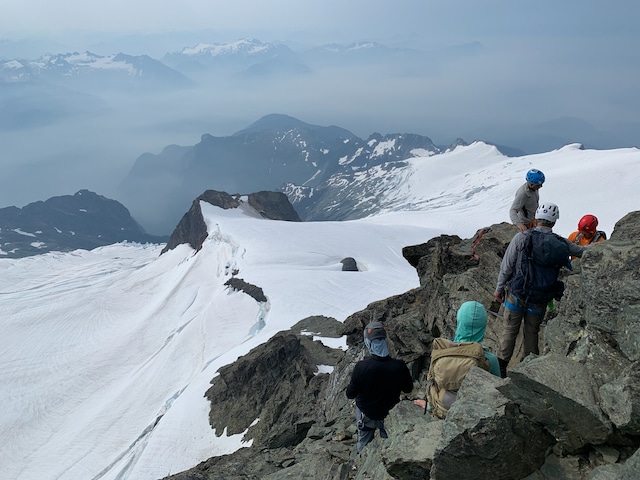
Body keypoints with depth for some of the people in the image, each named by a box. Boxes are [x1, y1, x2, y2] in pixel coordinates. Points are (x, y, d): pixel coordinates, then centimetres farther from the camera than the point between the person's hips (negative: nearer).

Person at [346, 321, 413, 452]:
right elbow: (408, 389, -7)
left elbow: (350, 394, -17)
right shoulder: (399, 366, -26)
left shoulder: (361, 367, -31)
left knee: (364, 445, 27)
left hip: (365, 415, -1)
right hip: (391, 413, 2)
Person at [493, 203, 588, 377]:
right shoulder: (562, 244, -3)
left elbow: (506, 266, -8)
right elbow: (582, 251, 16)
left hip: (517, 295, -2)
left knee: (510, 330, 9)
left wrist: (499, 288, 4)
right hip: (540, 300, 2)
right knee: (532, 332, 17)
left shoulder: (521, 238, -11)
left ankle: (500, 367, 14)